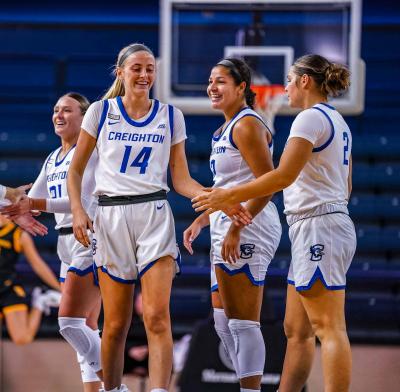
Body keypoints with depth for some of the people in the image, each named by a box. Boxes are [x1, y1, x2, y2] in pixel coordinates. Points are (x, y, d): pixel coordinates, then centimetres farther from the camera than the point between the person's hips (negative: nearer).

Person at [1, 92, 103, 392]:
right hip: (67, 245, 9)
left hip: (90, 242, -9)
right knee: (86, 330, 6)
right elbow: (33, 200, 20)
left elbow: (82, 200, -21)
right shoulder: (53, 159, 16)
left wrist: (33, 204, -29)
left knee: (70, 322, -17)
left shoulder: (91, 151, -9)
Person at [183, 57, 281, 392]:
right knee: (224, 320, 13)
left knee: (241, 322, -8)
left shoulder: (246, 125, -11)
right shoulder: (225, 130, 19)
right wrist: (200, 221, 22)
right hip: (227, 228, 11)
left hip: (247, 227, -11)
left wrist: (235, 229, -22)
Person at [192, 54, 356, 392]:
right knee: (297, 330, 10)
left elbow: (284, 175, -18)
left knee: (329, 327, -13)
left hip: (317, 226, -10)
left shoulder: (311, 118, -11)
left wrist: (228, 197, -12)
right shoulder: (338, 122, 19)